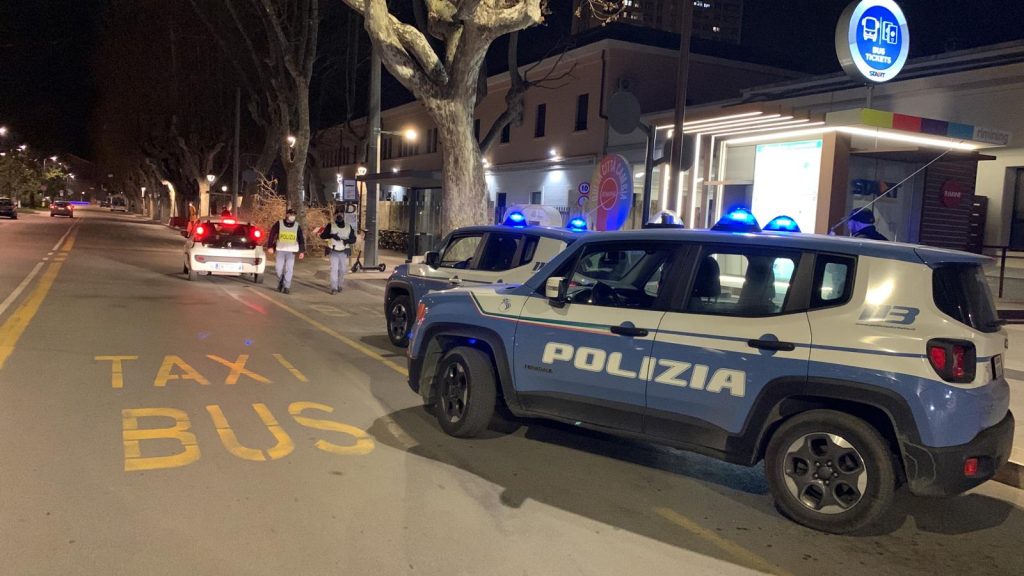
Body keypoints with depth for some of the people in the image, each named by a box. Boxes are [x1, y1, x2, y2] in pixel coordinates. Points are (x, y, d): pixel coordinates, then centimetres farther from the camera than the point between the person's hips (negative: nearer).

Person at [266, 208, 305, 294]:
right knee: (279, 269, 0)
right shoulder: (279, 224, 0)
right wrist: (270, 247, -7)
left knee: (289, 269, -5)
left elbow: (301, 239, 9)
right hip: (280, 250, 0)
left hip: (291, 251, 1)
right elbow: (271, 235, 0)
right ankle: (280, 283, 24)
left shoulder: (297, 226, 5)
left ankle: (287, 287, -1)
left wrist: (302, 251, 2)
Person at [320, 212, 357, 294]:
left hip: (343, 252, 3)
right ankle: (334, 288, -13)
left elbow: (353, 239, 7)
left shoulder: (348, 227, 5)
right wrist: (332, 235, -25)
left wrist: (348, 240, -15)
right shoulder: (330, 226, -3)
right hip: (334, 251, -3)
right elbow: (322, 236, -9)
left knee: (342, 269, 9)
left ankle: (339, 285, 29)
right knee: (334, 269, -12)